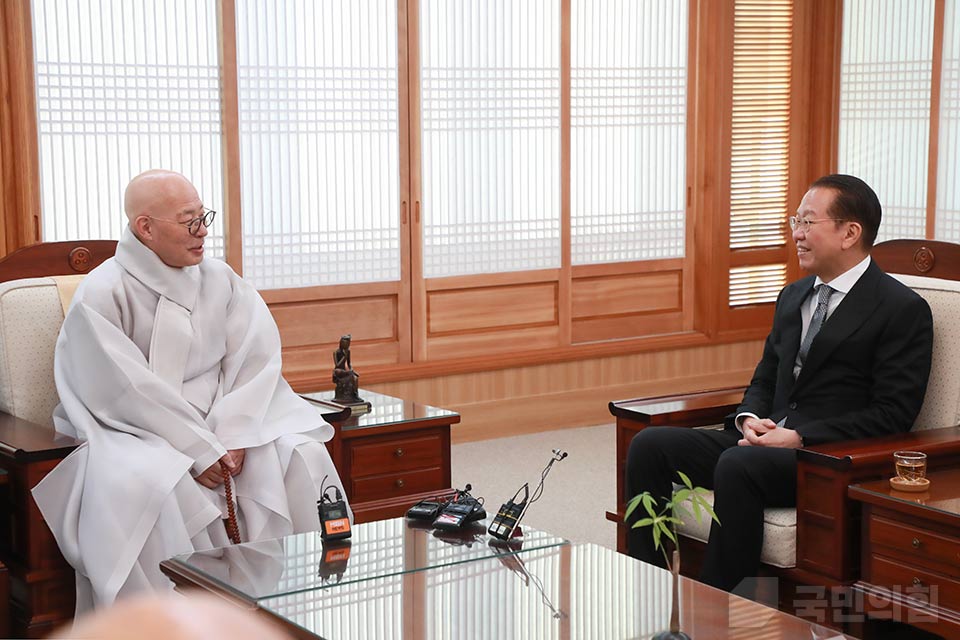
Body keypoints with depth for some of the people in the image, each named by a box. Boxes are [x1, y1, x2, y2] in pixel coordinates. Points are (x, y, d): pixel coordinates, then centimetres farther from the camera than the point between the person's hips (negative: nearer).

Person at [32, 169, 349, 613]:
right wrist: (199, 450, -21)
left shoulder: (220, 279, 6)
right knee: (147, 485, -36)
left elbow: (256, 356, -1)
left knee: (302, 457, -19)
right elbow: (130, 393, -17)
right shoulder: (100, 296, -10)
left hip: (223, 419, 5)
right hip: (136, 430, -4)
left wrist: (232, 436, -15)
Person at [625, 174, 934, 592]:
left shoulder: (904, 310, -5)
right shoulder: (793, 296, 19)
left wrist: (800, 437, -18)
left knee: (738, 464, -36)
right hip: (767, 439, 8)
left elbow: (893, 415, -12)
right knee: (650, 444, -11)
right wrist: (749, 418, -1)